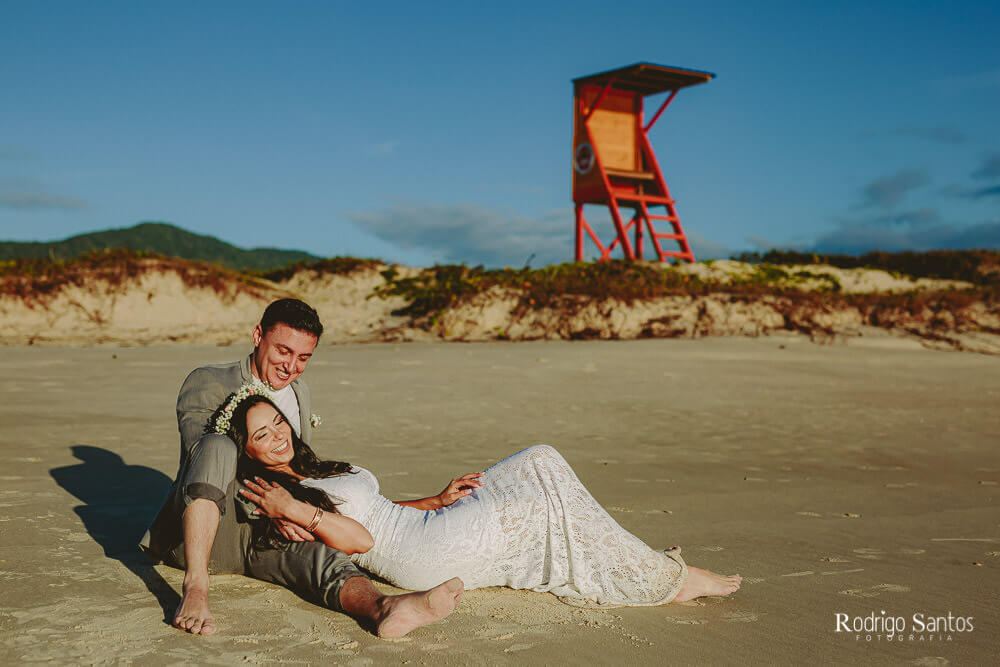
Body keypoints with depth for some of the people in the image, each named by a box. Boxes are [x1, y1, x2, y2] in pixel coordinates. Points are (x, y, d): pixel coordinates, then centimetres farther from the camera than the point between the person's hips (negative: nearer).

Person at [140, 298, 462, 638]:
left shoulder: (300, 394, 18)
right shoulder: (205, 384, -2)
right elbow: (205, 454, -19)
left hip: (261, 540, 4)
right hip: (199, 534, -4)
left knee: (320, 557, -31)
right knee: (219, 445, -33)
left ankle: (381, 608, -63)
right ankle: (195, 586, -43)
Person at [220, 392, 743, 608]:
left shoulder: (312, 478, 19)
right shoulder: (277, 499, -10)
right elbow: (359, 538, -19)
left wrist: (438, 499, 10)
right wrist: (297, 512, -27)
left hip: (427, 526, 10)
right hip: (419, 552, -9)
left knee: (538, 462, 2)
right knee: (543, 491, -11)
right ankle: (665, 579, -1)